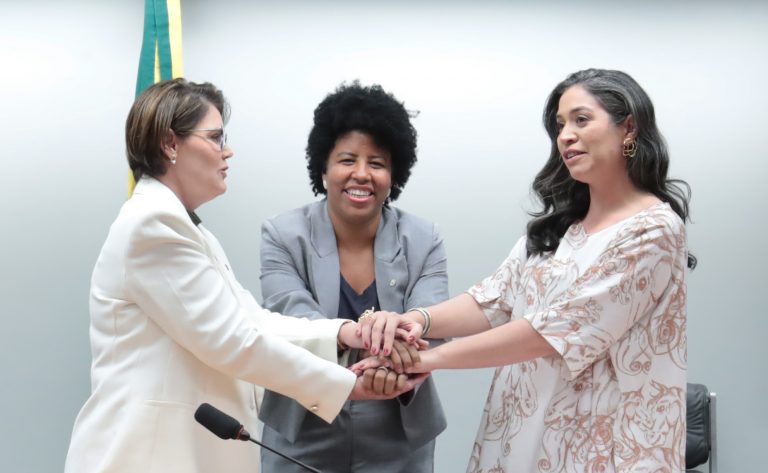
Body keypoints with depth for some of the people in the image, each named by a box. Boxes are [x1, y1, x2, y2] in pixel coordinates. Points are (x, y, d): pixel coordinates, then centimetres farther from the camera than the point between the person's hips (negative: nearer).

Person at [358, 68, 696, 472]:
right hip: (527, 427, 6)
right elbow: (494, 299, 0)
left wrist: (432, 357, -19)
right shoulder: (559, 223, 10)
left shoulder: (653, 229, -14)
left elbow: (559, 329, -21)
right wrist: (415, 321, -19)